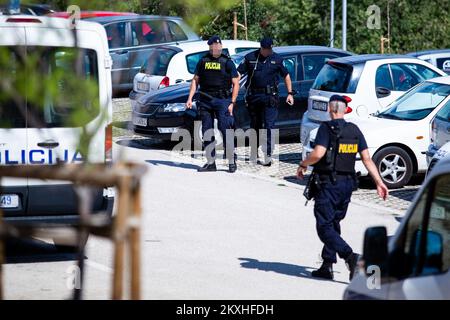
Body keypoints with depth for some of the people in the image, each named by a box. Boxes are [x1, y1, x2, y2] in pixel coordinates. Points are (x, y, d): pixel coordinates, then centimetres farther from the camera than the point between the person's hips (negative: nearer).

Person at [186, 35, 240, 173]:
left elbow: (236, 84, 1)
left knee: (226, 130, -11)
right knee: (207, 133, 5)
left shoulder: (227, 62, 1)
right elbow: (195, 80, 15)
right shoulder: (203, 61, 11)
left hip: (222, 100, -4)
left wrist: (232, 102, -7)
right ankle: (211, 163, 12)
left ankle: (232, 162, -5)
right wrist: (190, 98, 6)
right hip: (205, 100, 4)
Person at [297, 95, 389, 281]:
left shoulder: (327, 128, -10)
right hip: (348, 183, 7)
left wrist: (303, 165, -5)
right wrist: (379, 182, 8)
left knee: (324, 227, -6)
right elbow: (367, 159, 5)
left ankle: (350, 257, -25)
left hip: (329, 183, -7)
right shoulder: (355, 130, 8)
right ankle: (327, 266, 16)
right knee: (334, 224, 17)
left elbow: (318, 154, -22)